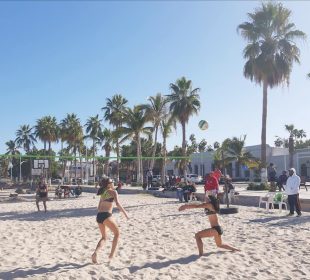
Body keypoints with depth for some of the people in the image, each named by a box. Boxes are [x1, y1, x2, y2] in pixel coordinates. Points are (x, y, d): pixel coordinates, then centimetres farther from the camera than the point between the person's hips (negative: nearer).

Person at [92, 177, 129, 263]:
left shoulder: (103, 193, 21)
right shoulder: (113, 192, 0)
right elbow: (117, 203, -15)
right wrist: (125, 213, -11)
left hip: (99, 216, 7)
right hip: (106, 215, -7)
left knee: (104, 237, 20)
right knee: (117, 233, 13)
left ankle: (95, 252, -2)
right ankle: (112, 254, 10)